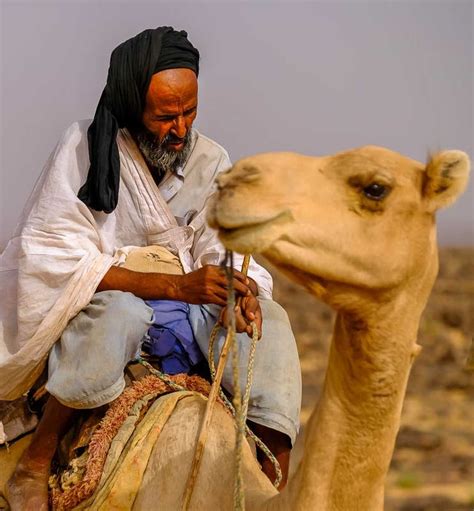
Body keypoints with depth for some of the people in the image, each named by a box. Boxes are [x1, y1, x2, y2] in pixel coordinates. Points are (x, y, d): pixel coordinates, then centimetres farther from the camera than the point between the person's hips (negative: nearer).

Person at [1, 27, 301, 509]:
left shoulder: (210, 160, 3)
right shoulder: (84, 147, -12)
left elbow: (223, 252, 5)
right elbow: (59, 257, -19)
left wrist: (240, 288, -22)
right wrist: (178, 285, -26)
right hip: (98, 299, -5)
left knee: (271, 320, -19)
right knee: (116, 312, -39)